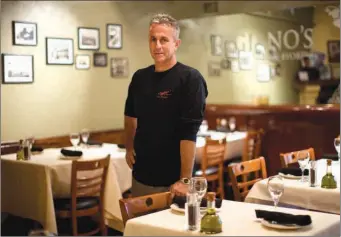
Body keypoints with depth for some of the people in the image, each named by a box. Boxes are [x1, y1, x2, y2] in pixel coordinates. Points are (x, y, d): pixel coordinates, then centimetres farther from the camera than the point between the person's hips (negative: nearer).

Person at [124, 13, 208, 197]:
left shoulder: (190, 79, -14)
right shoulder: (139, 77, 5)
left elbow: (189, 133, -21)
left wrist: (185, 180, -24)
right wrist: (129, 147, 14)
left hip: (172, 180, -6)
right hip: (141, 175, 6)